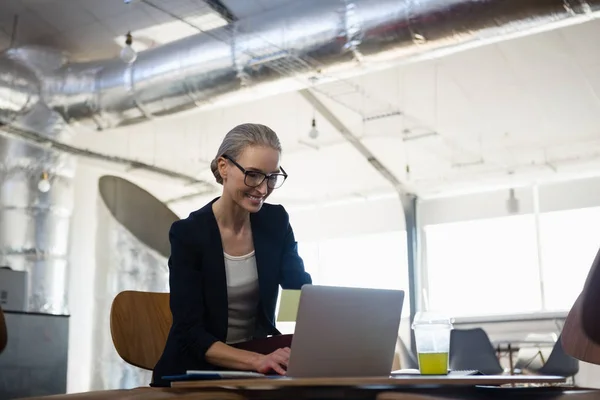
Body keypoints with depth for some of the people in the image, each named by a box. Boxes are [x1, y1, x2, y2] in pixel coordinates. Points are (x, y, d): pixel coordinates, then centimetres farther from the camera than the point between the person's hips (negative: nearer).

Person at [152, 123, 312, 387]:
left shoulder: (276, 221, -1)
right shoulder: (188, 234, -13)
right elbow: (190, 333, -17)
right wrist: (257, 361, -31)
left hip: (258, 373, 3)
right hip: (196, 374, -3)